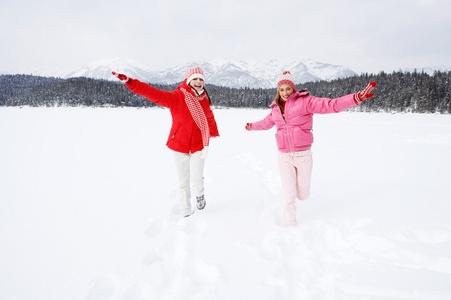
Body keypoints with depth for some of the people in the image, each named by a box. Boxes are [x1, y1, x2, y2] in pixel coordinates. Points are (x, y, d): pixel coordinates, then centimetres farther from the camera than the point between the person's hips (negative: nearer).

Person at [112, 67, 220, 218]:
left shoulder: (205, 100, 1)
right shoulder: (177, 97, -12)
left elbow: (209, 118, 19)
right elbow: (155, 94, -22)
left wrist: (214, 133, 37)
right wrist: (131, 83, -34)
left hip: (199, 146, 1)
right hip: (180, 146, -1)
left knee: (196, 180, -12)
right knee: (183, 182, 10)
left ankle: (199, 194, 24)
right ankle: (186, 212, 30)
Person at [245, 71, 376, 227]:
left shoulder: (305, 101, -5)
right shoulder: (276, 108, 8)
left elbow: (331, 105, -15)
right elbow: (266, 123, 30)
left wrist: (357, 97, -28)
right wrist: (252, 126, 46)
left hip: (303, 155, -2)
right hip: (284, 157, 2)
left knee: (303, 194, 11)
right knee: (289, 195, 2)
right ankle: (290, 225, 21)